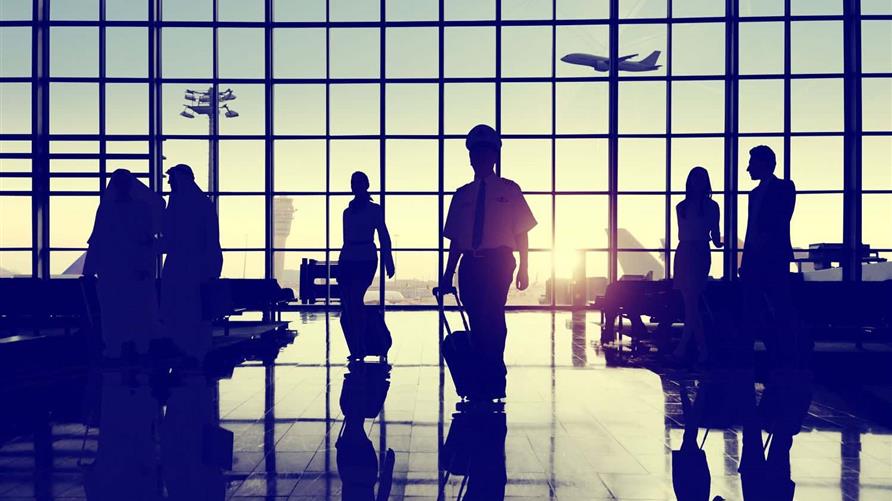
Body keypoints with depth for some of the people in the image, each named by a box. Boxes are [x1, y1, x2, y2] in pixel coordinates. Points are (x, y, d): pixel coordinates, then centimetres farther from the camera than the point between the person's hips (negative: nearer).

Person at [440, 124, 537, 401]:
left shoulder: (509, 189, 7)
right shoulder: (462, 194, 15)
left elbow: (521, 233, 6)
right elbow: (455, 240, 15)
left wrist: (523, 270, -1)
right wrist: (447, 275, 11)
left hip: (498, 261, -3)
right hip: (470, 264, 3)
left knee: (492, 318, -15)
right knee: (477, 322, 3)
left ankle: (493, 381, -8)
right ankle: (484, 381, 13)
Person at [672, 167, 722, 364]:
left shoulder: (711, 206, 5)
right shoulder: (682, 206, 12)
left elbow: (715, 235, 6)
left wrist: (717, 242, -14)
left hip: (700, 254, -3)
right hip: (684, 253, 3)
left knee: (691, 302, -10)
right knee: (691, 301, 1)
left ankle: (683, 346, -8)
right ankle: (702, 348, 6)